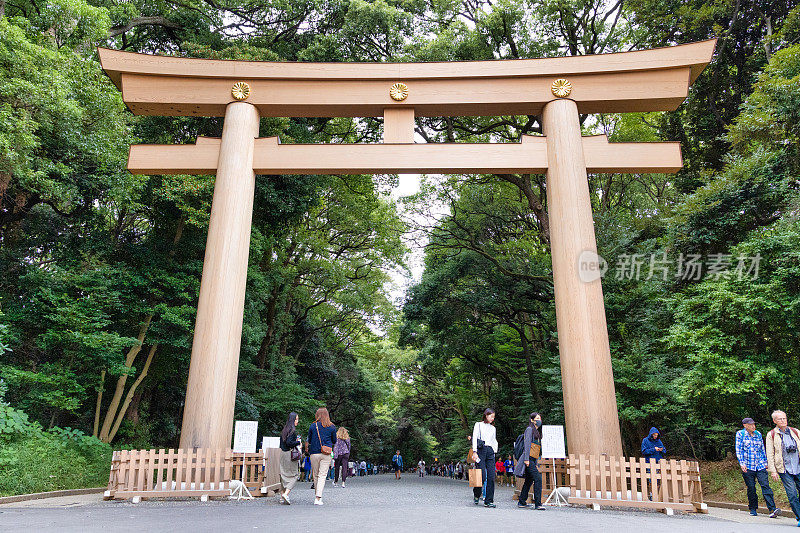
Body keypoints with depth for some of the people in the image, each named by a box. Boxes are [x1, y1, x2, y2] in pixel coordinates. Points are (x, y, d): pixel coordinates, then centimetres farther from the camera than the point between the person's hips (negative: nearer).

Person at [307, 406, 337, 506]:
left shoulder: (312, 426, -1)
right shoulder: (332, 427, 0)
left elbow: (309, 440, 8)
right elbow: (334, 441, 8)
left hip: (314, 453, 1)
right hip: (326, 454, 0)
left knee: (316, 475, 14)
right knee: (322, 475, -1)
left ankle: (318, 496, 23)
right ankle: (318, 498, -12)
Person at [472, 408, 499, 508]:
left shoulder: (493, 428, 23)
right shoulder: (478, 425, 8)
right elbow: (474, 438, 0)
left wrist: (495, 451, 11)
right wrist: (474, 452, -10)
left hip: (490, 452, 5)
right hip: (481, 450, -4)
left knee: (491, 476, -5)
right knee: (482, 476, -12)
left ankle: (489, 501, -1)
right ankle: (476, 494, 14)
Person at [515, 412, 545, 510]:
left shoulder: (537, 432, 23)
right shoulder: (529, 429, -4)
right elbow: (527, 444, -13)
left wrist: (536, 463, 20)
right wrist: (526, 459, -20)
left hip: (532, 460, 9)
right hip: (528, 459, -9)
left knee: (529, 480, 10)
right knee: (537, 478, -16)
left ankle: (521, 502, 16)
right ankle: (538, 504, -17)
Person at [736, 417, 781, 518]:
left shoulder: (758, 434, 12)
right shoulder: (740, 434, 1)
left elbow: (763, 449, 22)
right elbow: (738, 450, -2)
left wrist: (765, 462, 19)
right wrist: (742, 463, -10)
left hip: (760, 466, 2)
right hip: (748, 467, -2)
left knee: (765, 485, -12)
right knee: (751, 488, 2)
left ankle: (772, 509, -16)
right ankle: (753, 509, 15)